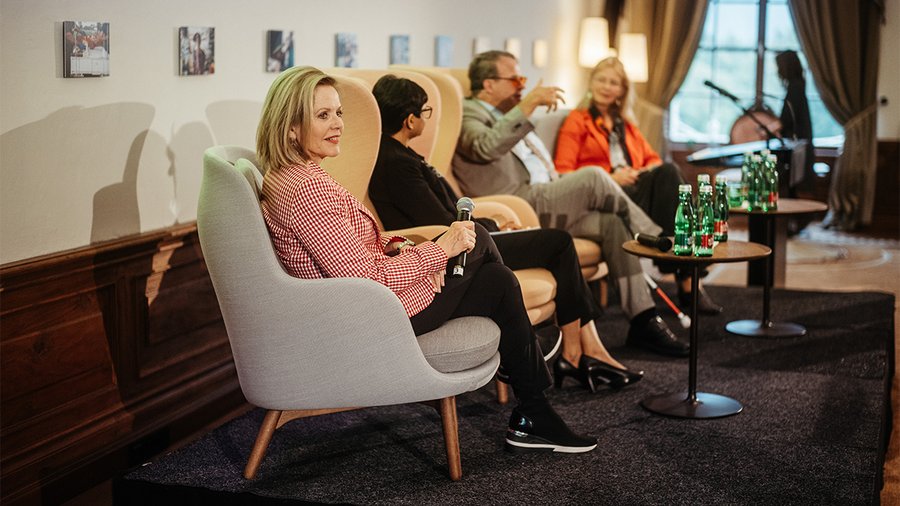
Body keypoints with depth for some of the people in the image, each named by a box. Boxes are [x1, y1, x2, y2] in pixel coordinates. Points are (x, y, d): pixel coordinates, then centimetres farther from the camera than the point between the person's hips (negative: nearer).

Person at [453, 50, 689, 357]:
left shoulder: (514, 117, 28)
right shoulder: (468, 113, 0)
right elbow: (487, 147, -26)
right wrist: (529, 103, -26)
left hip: (545, 208, 9)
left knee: (612, 223, -14)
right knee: (594, 177, -22)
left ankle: (642, 320, -14)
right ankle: (658, 242, -4)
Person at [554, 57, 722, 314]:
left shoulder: (626, 125, 32)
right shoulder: (577, 121, 14)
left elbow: (653, 159, 24)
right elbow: (563, 172, 1)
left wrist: (647, 173, -2)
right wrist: (609, 177, -13)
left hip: (635, 191, 5)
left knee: (669, 171, -31)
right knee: (668, 174, -32)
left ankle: (687, 278, -39)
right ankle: (686, 277, -38)